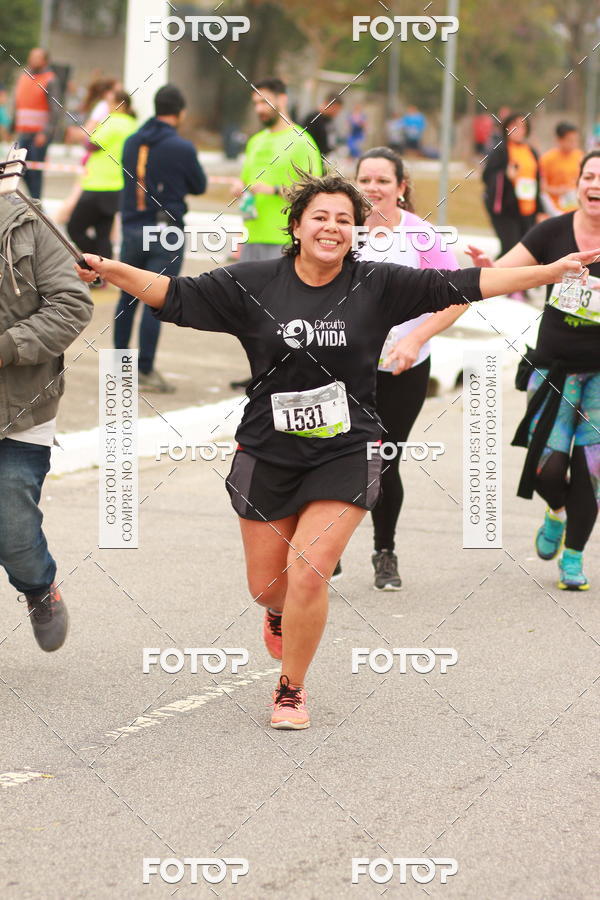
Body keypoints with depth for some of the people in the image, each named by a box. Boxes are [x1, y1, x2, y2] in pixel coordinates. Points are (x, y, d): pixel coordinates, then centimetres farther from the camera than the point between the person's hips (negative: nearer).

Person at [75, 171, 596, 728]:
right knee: (266, 585, 10)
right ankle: (280, 614, 50)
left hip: (344, 456, -1)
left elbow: (462, 285, -2)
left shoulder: (378, 286, -3)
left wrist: (553, 271, -5)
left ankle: (291, 691, 7)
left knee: (308, 573, -14)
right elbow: (176, 296, 0)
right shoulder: (252, 285, -2)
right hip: (268, 455, 1)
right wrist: (108, 269, -13)